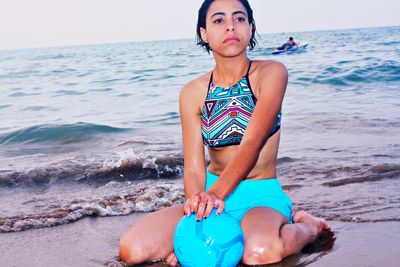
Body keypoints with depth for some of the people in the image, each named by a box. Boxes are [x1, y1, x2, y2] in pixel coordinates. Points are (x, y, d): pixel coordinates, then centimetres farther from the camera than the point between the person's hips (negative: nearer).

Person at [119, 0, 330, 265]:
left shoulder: (270, 73, -8)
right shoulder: (193, 92, 1)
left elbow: (252, 144, -21)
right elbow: (194, 167, -5)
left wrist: (216, 193, -37)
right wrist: (197, 201, -27)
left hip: (262, 195, -3)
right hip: (211, 192, 4)